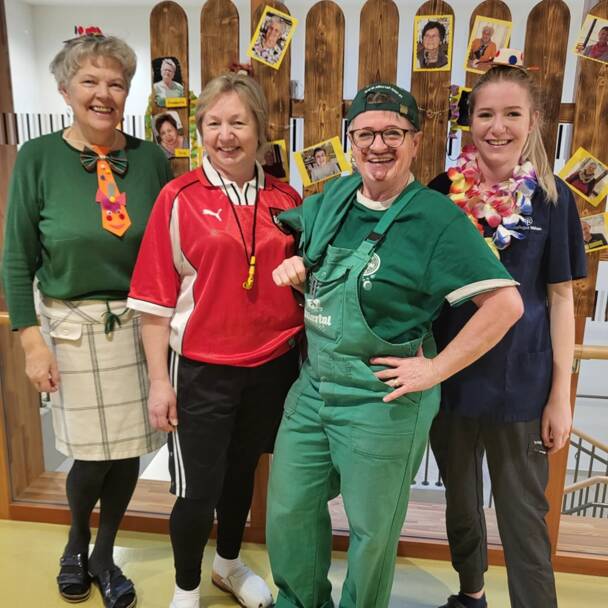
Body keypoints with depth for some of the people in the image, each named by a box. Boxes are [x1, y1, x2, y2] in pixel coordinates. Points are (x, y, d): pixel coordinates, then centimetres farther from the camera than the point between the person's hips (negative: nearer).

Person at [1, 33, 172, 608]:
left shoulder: (151, 159, 0)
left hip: (141, 323, 2)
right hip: (72, 325, -2)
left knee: (128, 450, 10)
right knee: (93, 453, 4)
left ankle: (104, 556, 38)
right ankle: (75, 543, 40)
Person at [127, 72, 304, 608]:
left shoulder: (286, 199, 2)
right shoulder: (179, 198, -8)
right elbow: (157, 297, -7)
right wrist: (159, 379, -8)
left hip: (273, 365, 4)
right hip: (201, 369, -3)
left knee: (242, 470, 22)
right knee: (197, 489, 6)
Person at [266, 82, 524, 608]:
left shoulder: (438, 219, -15)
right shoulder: (333, 198, 3)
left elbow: (506, 303, -18)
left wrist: (435, 369, -19)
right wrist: (293, 266, -2)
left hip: (382, 402, -5)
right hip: (312, 386, 6)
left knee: (372, 528, 16)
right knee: (288, 509, 18)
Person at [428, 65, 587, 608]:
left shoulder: (551, 197, -4)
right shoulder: (443, 191, -2)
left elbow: (560, 297, -2)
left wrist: (561, 392, -4)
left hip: (521, 379, -2)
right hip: (451, 374, 2)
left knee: (524, 513, 8)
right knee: (460, 500, 20)